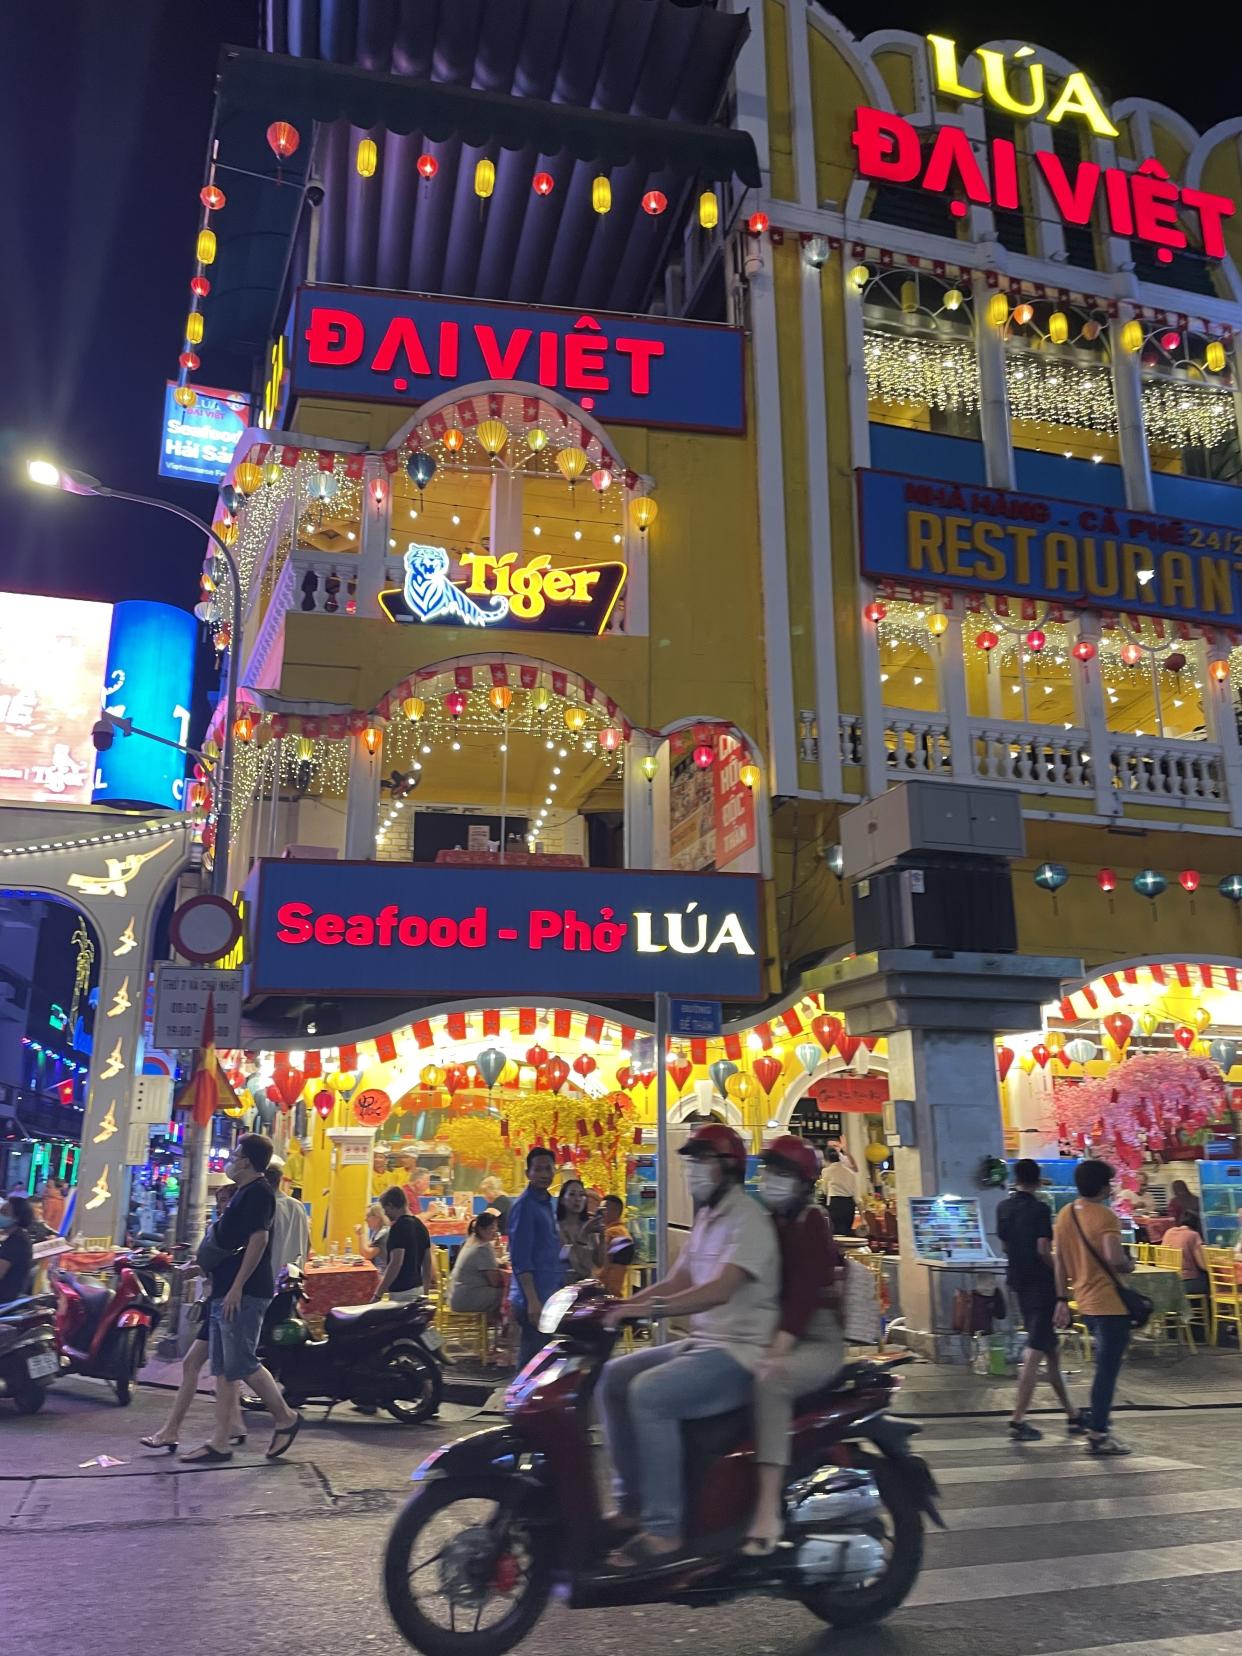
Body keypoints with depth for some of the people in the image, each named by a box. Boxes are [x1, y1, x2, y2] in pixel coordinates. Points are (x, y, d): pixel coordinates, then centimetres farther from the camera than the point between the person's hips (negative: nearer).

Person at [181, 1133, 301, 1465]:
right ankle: (220, 1442, 13)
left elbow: (259, 1239, -22)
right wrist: (203, 1266, 24)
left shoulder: (257, 1191, -13)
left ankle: (285, 1417, 7)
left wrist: (236, 1287, -24)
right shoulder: (243, 1192, 19)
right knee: (224, 1369, 9)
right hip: (227, 1294, 10)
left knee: (241, 1364, -7)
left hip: (243, 1295, -10)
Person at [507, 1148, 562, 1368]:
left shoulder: (547, 1203, 14)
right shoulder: (525, 1206, -13)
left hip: (550, 1296, 9)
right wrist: (532, 1300, -22)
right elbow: (520, 1259, -18)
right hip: (535, 1299, -9)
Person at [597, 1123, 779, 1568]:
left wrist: (649, 1308, -36)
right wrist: (617, 1305, 2)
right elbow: (674, 1283, 15)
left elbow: (722, 1289, -28)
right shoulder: (705, 1218, 16)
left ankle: (662, 1528, -20)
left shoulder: (748, 1219, -15)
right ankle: (631, 1504, 8)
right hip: (702, 1343, 10)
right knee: (612, 1379, 2)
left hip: (740, 1352, -10)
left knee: (649, 1394, -27)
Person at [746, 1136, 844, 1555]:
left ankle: (768, 1510, -35)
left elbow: (805, 1292, -22)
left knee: (770, 1382, -35)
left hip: (818, 1339, -8)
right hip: (775, 1335, 8)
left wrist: (776, 1352, -31)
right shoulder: (769, 1222, 14)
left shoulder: (811, 1223, -11)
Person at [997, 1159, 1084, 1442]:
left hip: (1018, 1282, 7)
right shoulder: (1040, 1209, -13)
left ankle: (1071, 1414, 27)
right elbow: (1043, 1250, -20)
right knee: (1035, 1352, -6)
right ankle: (1017, 1420, -9)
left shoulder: (1003, 1208, 7)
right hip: (1041, 1284, -7)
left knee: (1050, 1349, 17)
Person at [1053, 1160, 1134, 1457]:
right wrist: (1129, 1266, -7)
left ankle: (1099, 1426, 26)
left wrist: (1062, 1300, 13)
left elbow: (1059, 1262, 9)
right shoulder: (1105, 1216, -16)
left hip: (1086, 1301, 8)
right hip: (1110, 1302, -8)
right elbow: (1114, 1258, -28)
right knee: (1107, 1370, -1)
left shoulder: (1064, 1215, 7)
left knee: (1104, 1366, 20)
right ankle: (1097, 1435, 1)